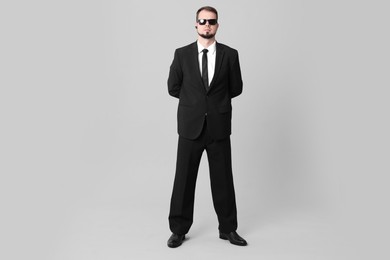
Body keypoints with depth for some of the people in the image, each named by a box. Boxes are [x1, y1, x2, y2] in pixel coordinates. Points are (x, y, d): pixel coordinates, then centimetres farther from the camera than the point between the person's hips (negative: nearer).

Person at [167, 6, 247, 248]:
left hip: (219, 126, 0)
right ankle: (179, 229, 20)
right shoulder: (182, 54, 3)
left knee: (223, 179, 7)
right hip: (190, 126, 0)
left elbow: (236, 88, 10)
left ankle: (228, 228, 24)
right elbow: (173, 88, 10)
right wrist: (194, 101, 10)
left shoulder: (230, 54, 2)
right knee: (184, 179, 5)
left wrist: (215, 100, 12)